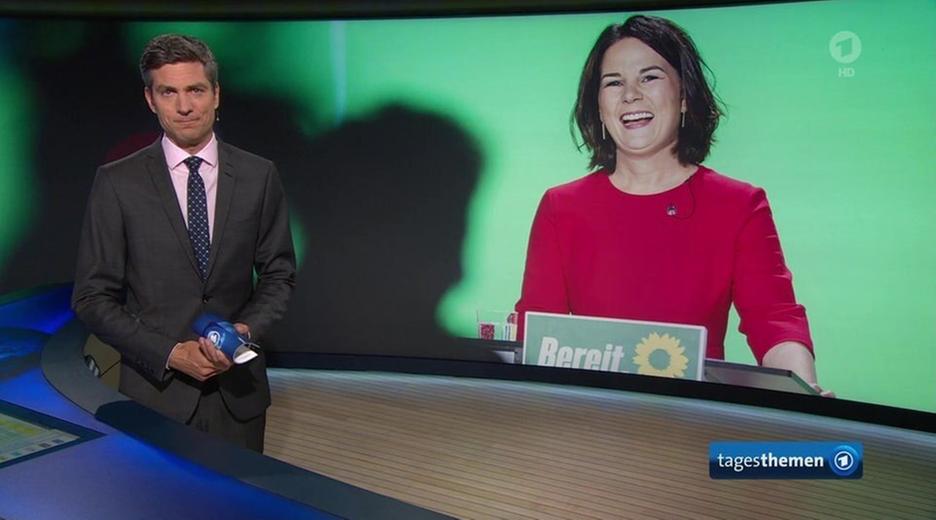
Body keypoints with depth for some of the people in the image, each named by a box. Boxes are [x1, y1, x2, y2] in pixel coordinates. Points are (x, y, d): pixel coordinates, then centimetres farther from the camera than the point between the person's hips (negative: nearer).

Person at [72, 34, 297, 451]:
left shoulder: (258, 176, 0)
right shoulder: (117, 182, -5)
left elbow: (278, 274, 7)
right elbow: (92, 297, -3)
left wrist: (247, 329, -11)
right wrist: (171, 353, -14)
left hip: (238, 390, 2)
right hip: (155, 389, -1)